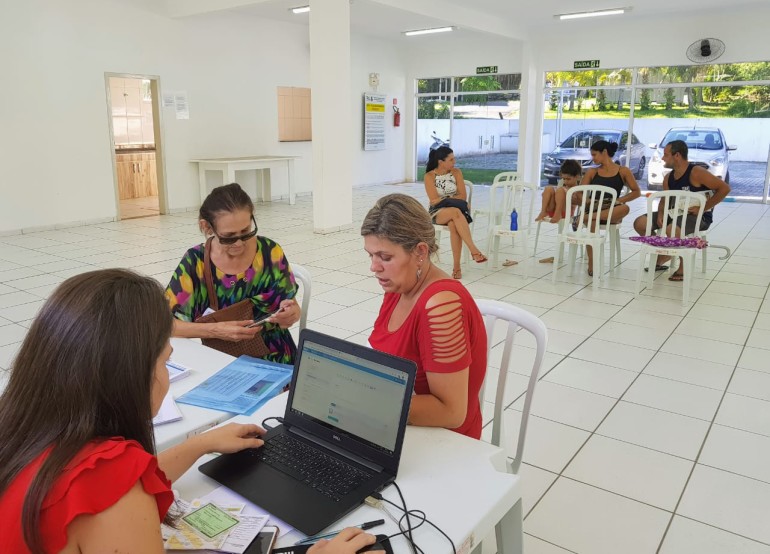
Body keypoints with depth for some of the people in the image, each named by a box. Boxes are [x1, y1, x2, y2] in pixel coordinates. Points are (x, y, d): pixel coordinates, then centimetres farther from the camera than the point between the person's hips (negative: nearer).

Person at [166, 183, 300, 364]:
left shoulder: (270, 252, -7)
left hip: (272, 359, 1)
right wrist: (215, 330, -24)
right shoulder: (195, 261, -8)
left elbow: (292, 306, 3)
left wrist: (290, 313, -20)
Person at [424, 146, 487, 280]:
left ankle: (456, 266, -37)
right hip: (437, 213, -2)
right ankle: (473, 250, -43)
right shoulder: (429, 176, -3)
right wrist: (453, 198, -10)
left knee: (453, 225, -37)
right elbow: (434, 201, -10)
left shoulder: (456, 172, 5)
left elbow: (463, 196, 0)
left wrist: (444, 199, -9)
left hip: (456, 210, 2)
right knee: (455, 212, -39)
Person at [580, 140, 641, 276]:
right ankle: (591, 264, -35)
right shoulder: (592, 172, 14)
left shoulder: (623, 171, 9)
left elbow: (637, 192, 10)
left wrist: (619, 200, -7)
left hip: (611, 212, 0)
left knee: (625, 208, -37)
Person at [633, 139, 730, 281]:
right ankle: (663, 255, 11)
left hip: (699, 216, -8)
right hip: (676, 213, 8)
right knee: (640, 223, -6)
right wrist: (660, 213, -5)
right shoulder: (668, 178, 5)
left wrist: (703, 208, -20)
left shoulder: (697, 172, -17)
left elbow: (724, 188, -19)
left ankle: (684, 267, -13)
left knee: (672, 230, -38)